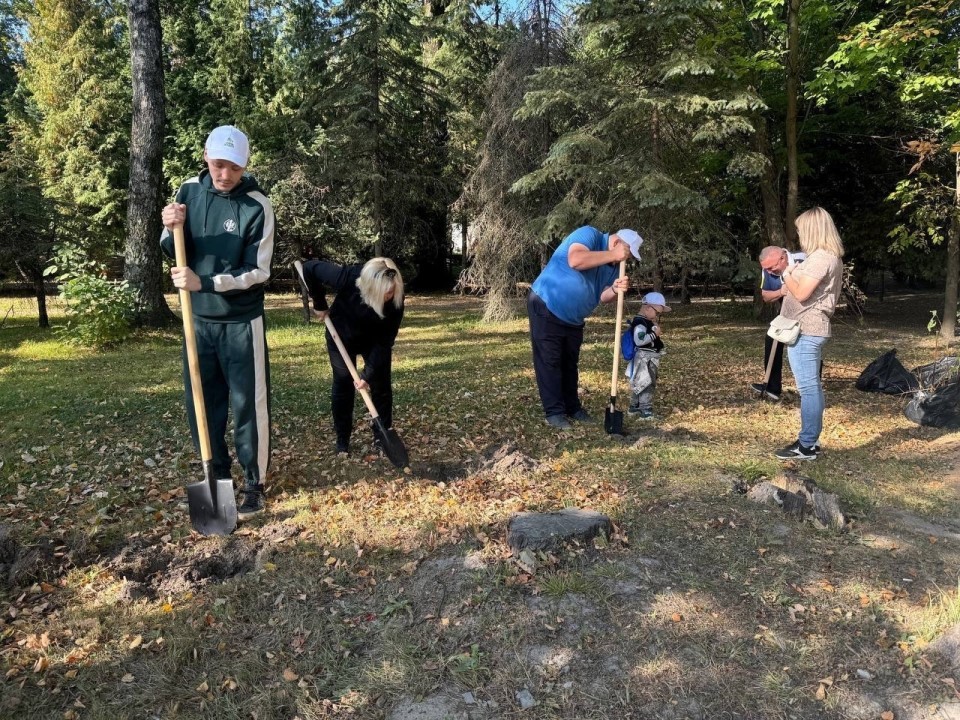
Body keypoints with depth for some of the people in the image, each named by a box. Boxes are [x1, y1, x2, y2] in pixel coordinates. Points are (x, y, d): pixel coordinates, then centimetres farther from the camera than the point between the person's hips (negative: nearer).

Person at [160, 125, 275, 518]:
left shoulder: (257, 206, -13)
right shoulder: (189, 191, 1)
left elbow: (258, 272, -15)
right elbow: (173, 252, 7)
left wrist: (205, 283, -24)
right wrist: (171, 230, -16)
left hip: (241, 322, -4)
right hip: (198, 319, 5)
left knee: (248, 406, 1)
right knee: (201, 405, 11)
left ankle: (254, 484, 16)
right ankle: (217, 478, 26)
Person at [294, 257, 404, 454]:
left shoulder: (395, 300, -33)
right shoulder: (347, 278, -39)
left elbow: (385, 341, -26)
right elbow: (310, 268, -23)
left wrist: (368, 374, -28)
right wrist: (320, 304, -14)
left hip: (375, 340, 1)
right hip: (342, 336, -1)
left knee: (381, 384, 0)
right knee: (343, 384, 3)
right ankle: (342, 439, 15)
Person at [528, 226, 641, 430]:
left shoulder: (613, 264, 6)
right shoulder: (589, 235, -17)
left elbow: (603, 296, -1)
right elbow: (575, 260, -37)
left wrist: (615, 289, -23)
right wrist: (613, 254, -32)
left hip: (573, 318, 9)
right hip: (546, 308, -9)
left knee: (570, 363, 15)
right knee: (549, 362, -6)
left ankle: (572, 407, 26)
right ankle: (554, 412, -1)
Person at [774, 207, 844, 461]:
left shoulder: (820, 258, -17)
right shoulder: (830, 257, 16)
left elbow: (801, 293, -21)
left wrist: (787, 275, -5)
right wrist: (792, 273, 11)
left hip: (804, 330, -11)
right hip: (811, 328, 11)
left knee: (808, 388, -6)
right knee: (812, 386, 14)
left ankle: (807, 446, -1)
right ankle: (810, 439, 22)